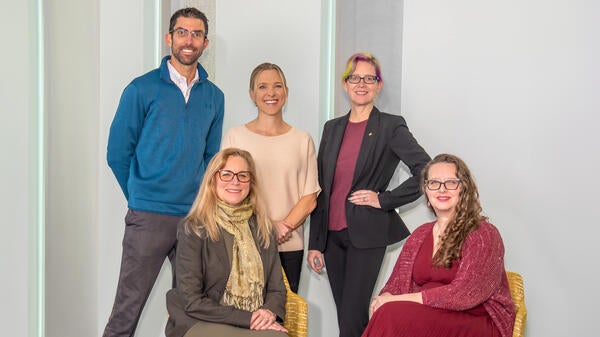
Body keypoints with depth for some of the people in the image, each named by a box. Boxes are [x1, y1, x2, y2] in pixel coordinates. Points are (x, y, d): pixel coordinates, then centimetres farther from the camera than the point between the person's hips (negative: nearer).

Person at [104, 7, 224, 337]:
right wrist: (141, 198, 7)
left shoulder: (214, 96, 9)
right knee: (127, 309, -1)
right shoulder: (142, 89, -3)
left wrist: (199, 198, 9)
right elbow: (118, 154, 1)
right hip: (149, 216, -4)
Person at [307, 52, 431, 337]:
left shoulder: (391, 127, -4)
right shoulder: (332, 128, 11)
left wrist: (384, 199, -11)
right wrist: (315, 243, 8)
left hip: (366, 235, -5)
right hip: (332, 234, 5)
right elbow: (319, 189, 11)